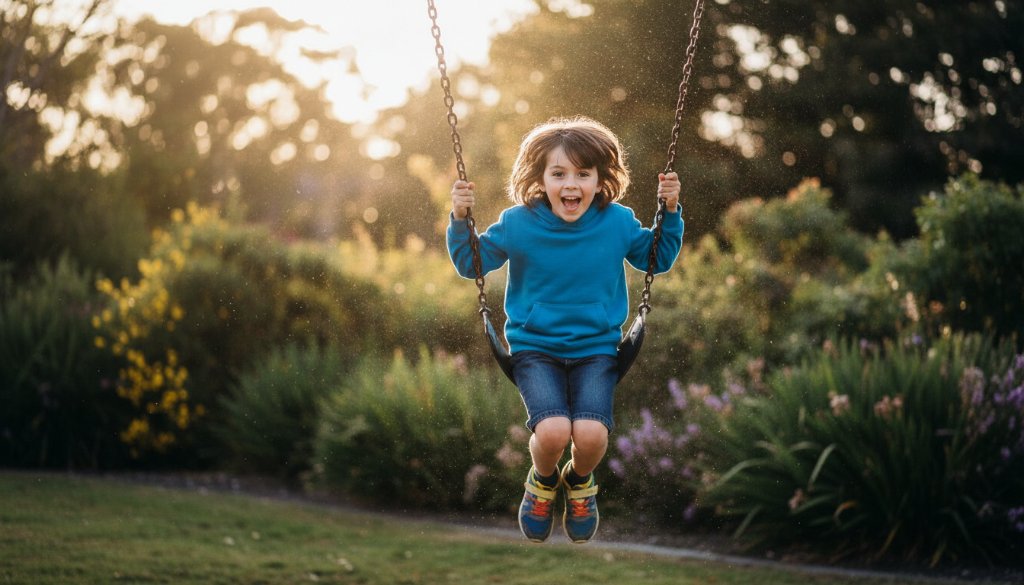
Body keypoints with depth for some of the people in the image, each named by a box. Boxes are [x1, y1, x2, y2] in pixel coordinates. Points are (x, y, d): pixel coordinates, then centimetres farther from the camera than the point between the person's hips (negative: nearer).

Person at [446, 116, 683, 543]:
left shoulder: (618, 223, -3)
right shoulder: (517, 223, -7)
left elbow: (659, 259, 15)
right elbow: (470, 264, 6)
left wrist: (670, 211, 1)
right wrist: (460, 218, -10)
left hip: (596, 350, 1)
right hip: (534, 350, -1)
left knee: (591, 434, -25)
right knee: (553, 431, -28)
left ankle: (580, 481, 14)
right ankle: (543, 481, 11)